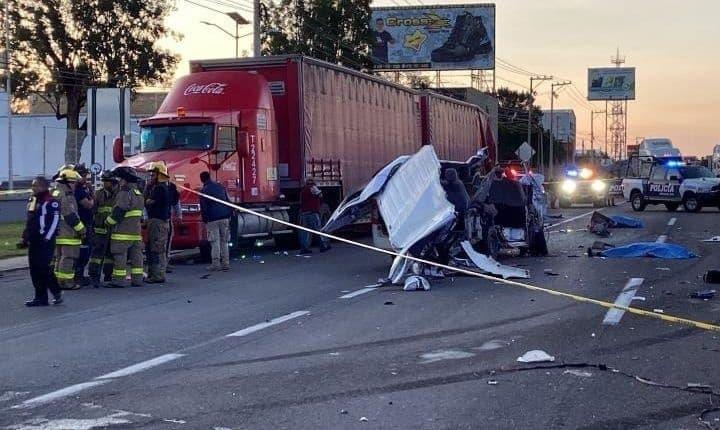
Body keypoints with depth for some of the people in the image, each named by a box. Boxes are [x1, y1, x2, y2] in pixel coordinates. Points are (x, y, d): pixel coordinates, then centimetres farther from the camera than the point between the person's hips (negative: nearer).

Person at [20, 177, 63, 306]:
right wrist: (25, 238, 19)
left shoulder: (51, 202, -10)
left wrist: (47, 238, -20)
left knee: (43, 268, -12)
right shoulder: (32, 201, 18)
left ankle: (57, 292, 2)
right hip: (33, 241, 9)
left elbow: (55, 220, -16)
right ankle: (40, 297, 11)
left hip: (45, 241, -9)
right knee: (34, 270, 6)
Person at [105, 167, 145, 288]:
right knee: (136, 254, 10)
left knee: (119, 255, -6)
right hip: (136, 230, 9)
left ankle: (119, 280, -7)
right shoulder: (138, 193, 17)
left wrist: (108, 222, -7)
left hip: (123, 231, -9)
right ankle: (137, 279, 11)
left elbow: (119, 211, -18)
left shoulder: (125, 193, -15)